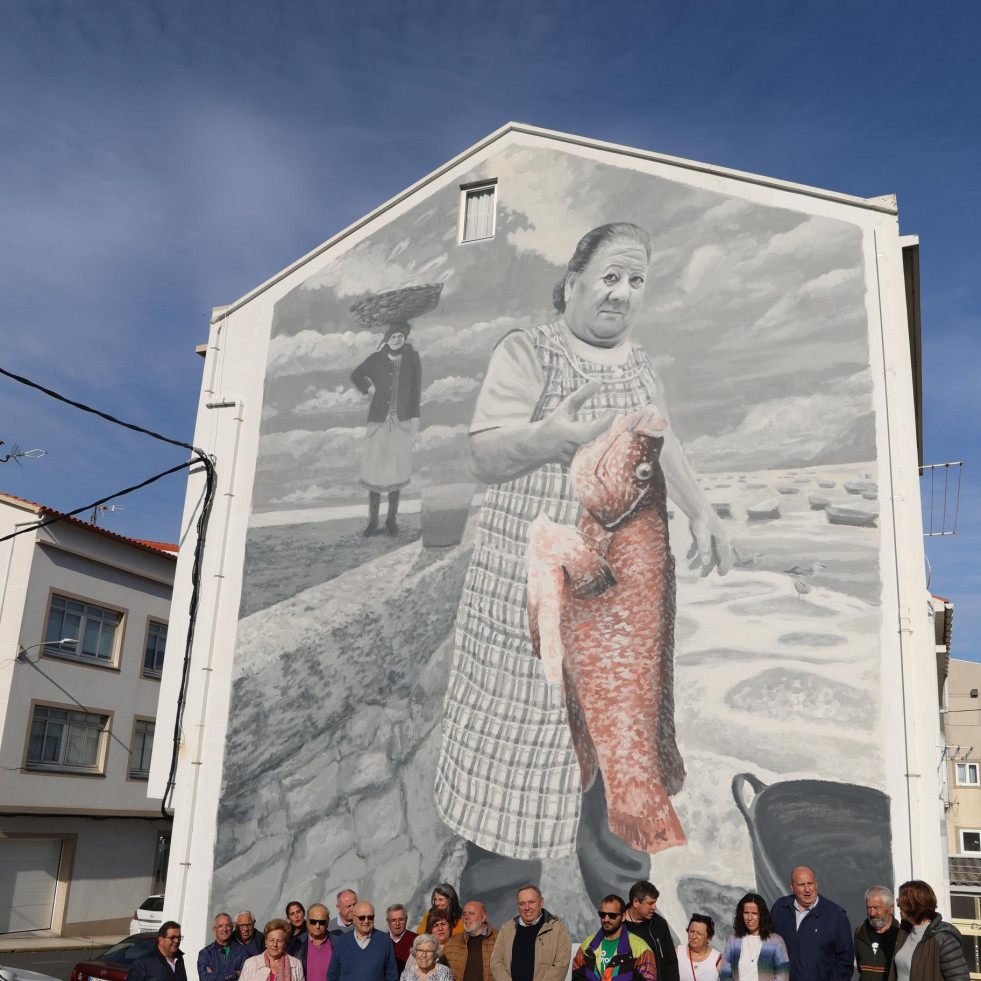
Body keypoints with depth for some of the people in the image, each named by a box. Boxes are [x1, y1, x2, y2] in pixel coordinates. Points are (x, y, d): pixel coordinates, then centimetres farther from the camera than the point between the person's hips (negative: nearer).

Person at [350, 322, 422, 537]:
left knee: (396, 469, 1)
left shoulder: (411, 358, 3)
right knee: (375, 469, -3)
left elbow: (416, 388, 3)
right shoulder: (376, 359, 3)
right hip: (379, 420, 0)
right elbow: (356, 375, 20)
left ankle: (392, 519, 10)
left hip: (402, 421, 0)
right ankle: (373, 520, 4)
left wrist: (415, 416, 0)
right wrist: (368, 388, 7)